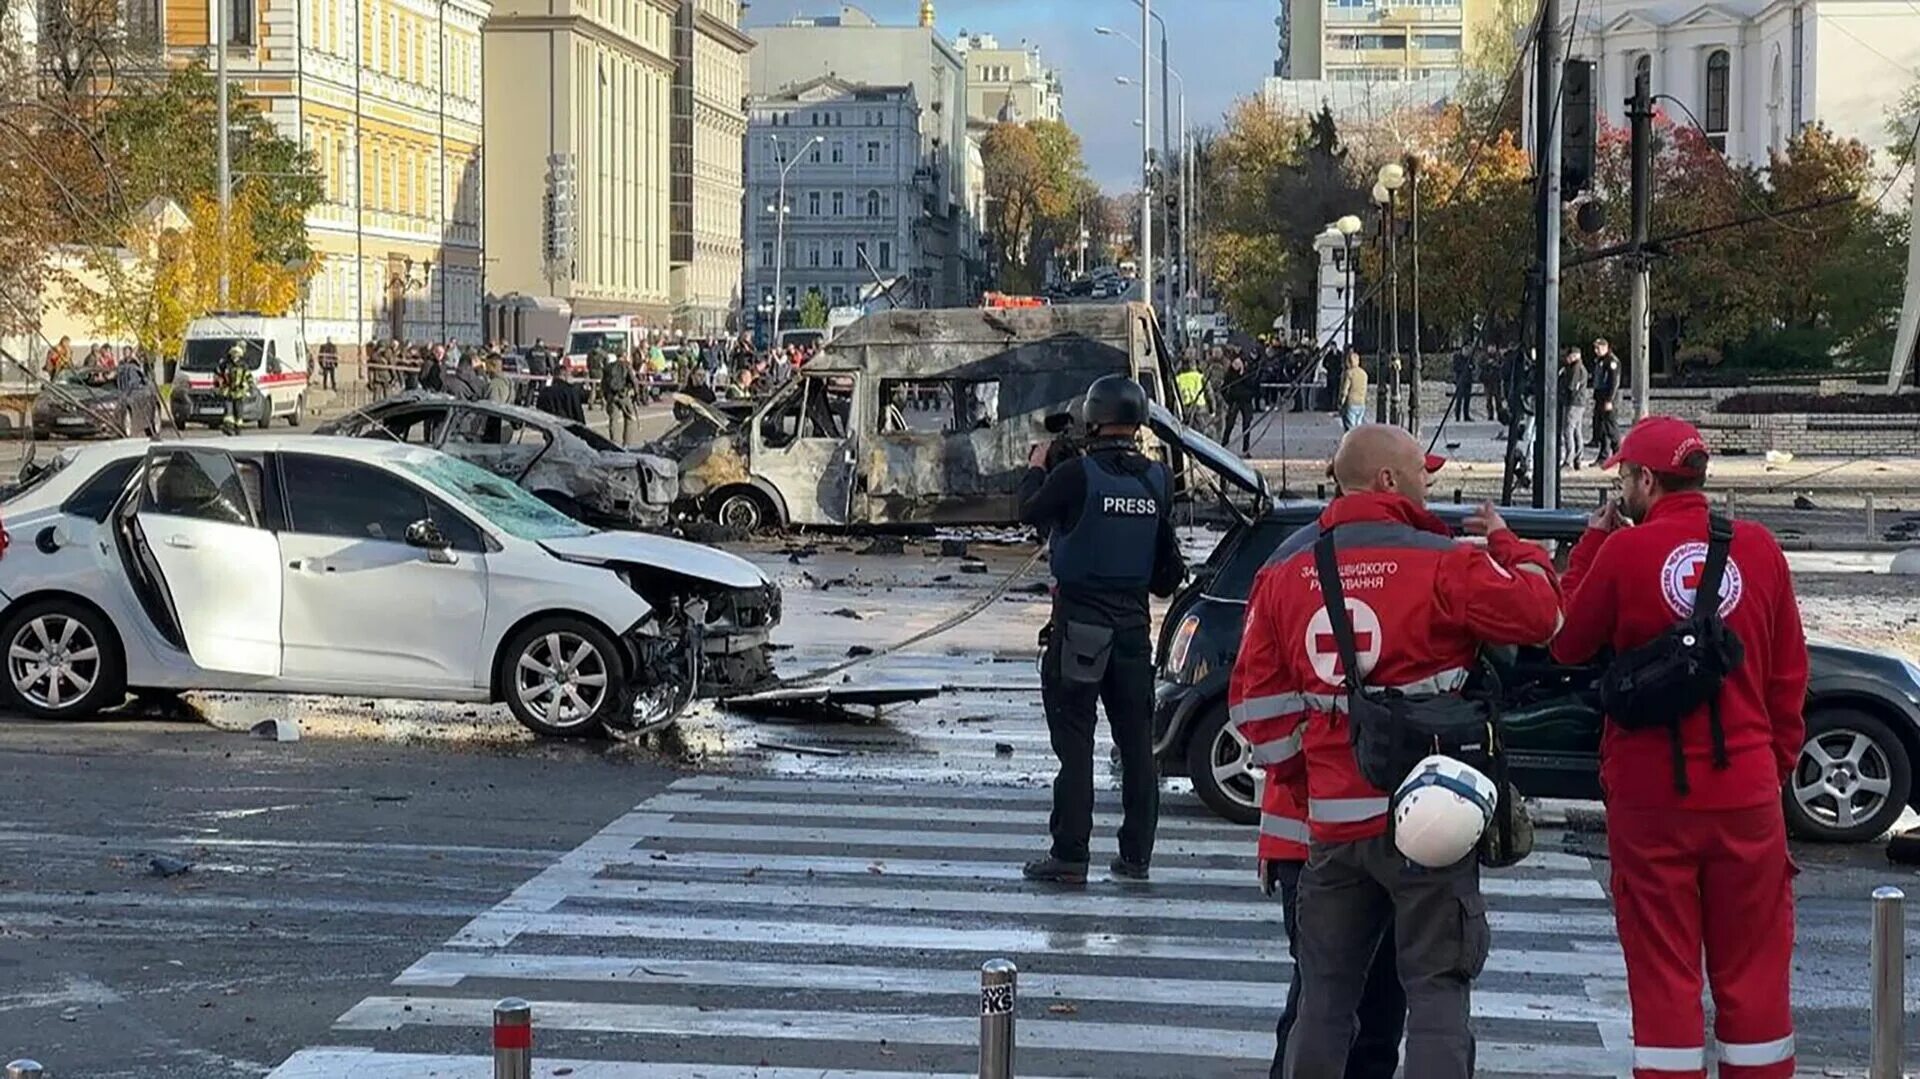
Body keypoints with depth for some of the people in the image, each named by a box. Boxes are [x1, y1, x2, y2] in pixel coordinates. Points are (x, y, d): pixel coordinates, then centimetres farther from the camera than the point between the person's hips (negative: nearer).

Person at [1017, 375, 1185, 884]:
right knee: (1136, 742, 10)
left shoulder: (1076, 473, -14)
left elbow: (1031, 512, 3)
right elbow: (1168, 568, 8)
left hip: (1079, 622, -5)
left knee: (1074, 742, -1)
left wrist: (1035, 467, 19)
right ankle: (1136, 854, 14)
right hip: (1134, 621, 5)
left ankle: (1069, 856, -1)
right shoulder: (1157, 479, 2)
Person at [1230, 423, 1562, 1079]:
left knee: (1325, 994, 13)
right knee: (1436, 989, 1)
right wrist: (1507, 544, 8)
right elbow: (1539, 613, -8)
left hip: (1328, 821, 5)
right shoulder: (1441, 562, -9)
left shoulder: (1287, 570, 8)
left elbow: (1254, 694, 8)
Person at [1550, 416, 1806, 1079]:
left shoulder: (1623, 551, -8)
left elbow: (1568, 644, 6)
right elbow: (1789, 678, 6)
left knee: (1663, 975, 5)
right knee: (1753, 975, 10)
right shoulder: (1759, 549, 0)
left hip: (1651, 797, -2)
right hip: (1746, 795, 2)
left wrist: (1590, 545, 13)